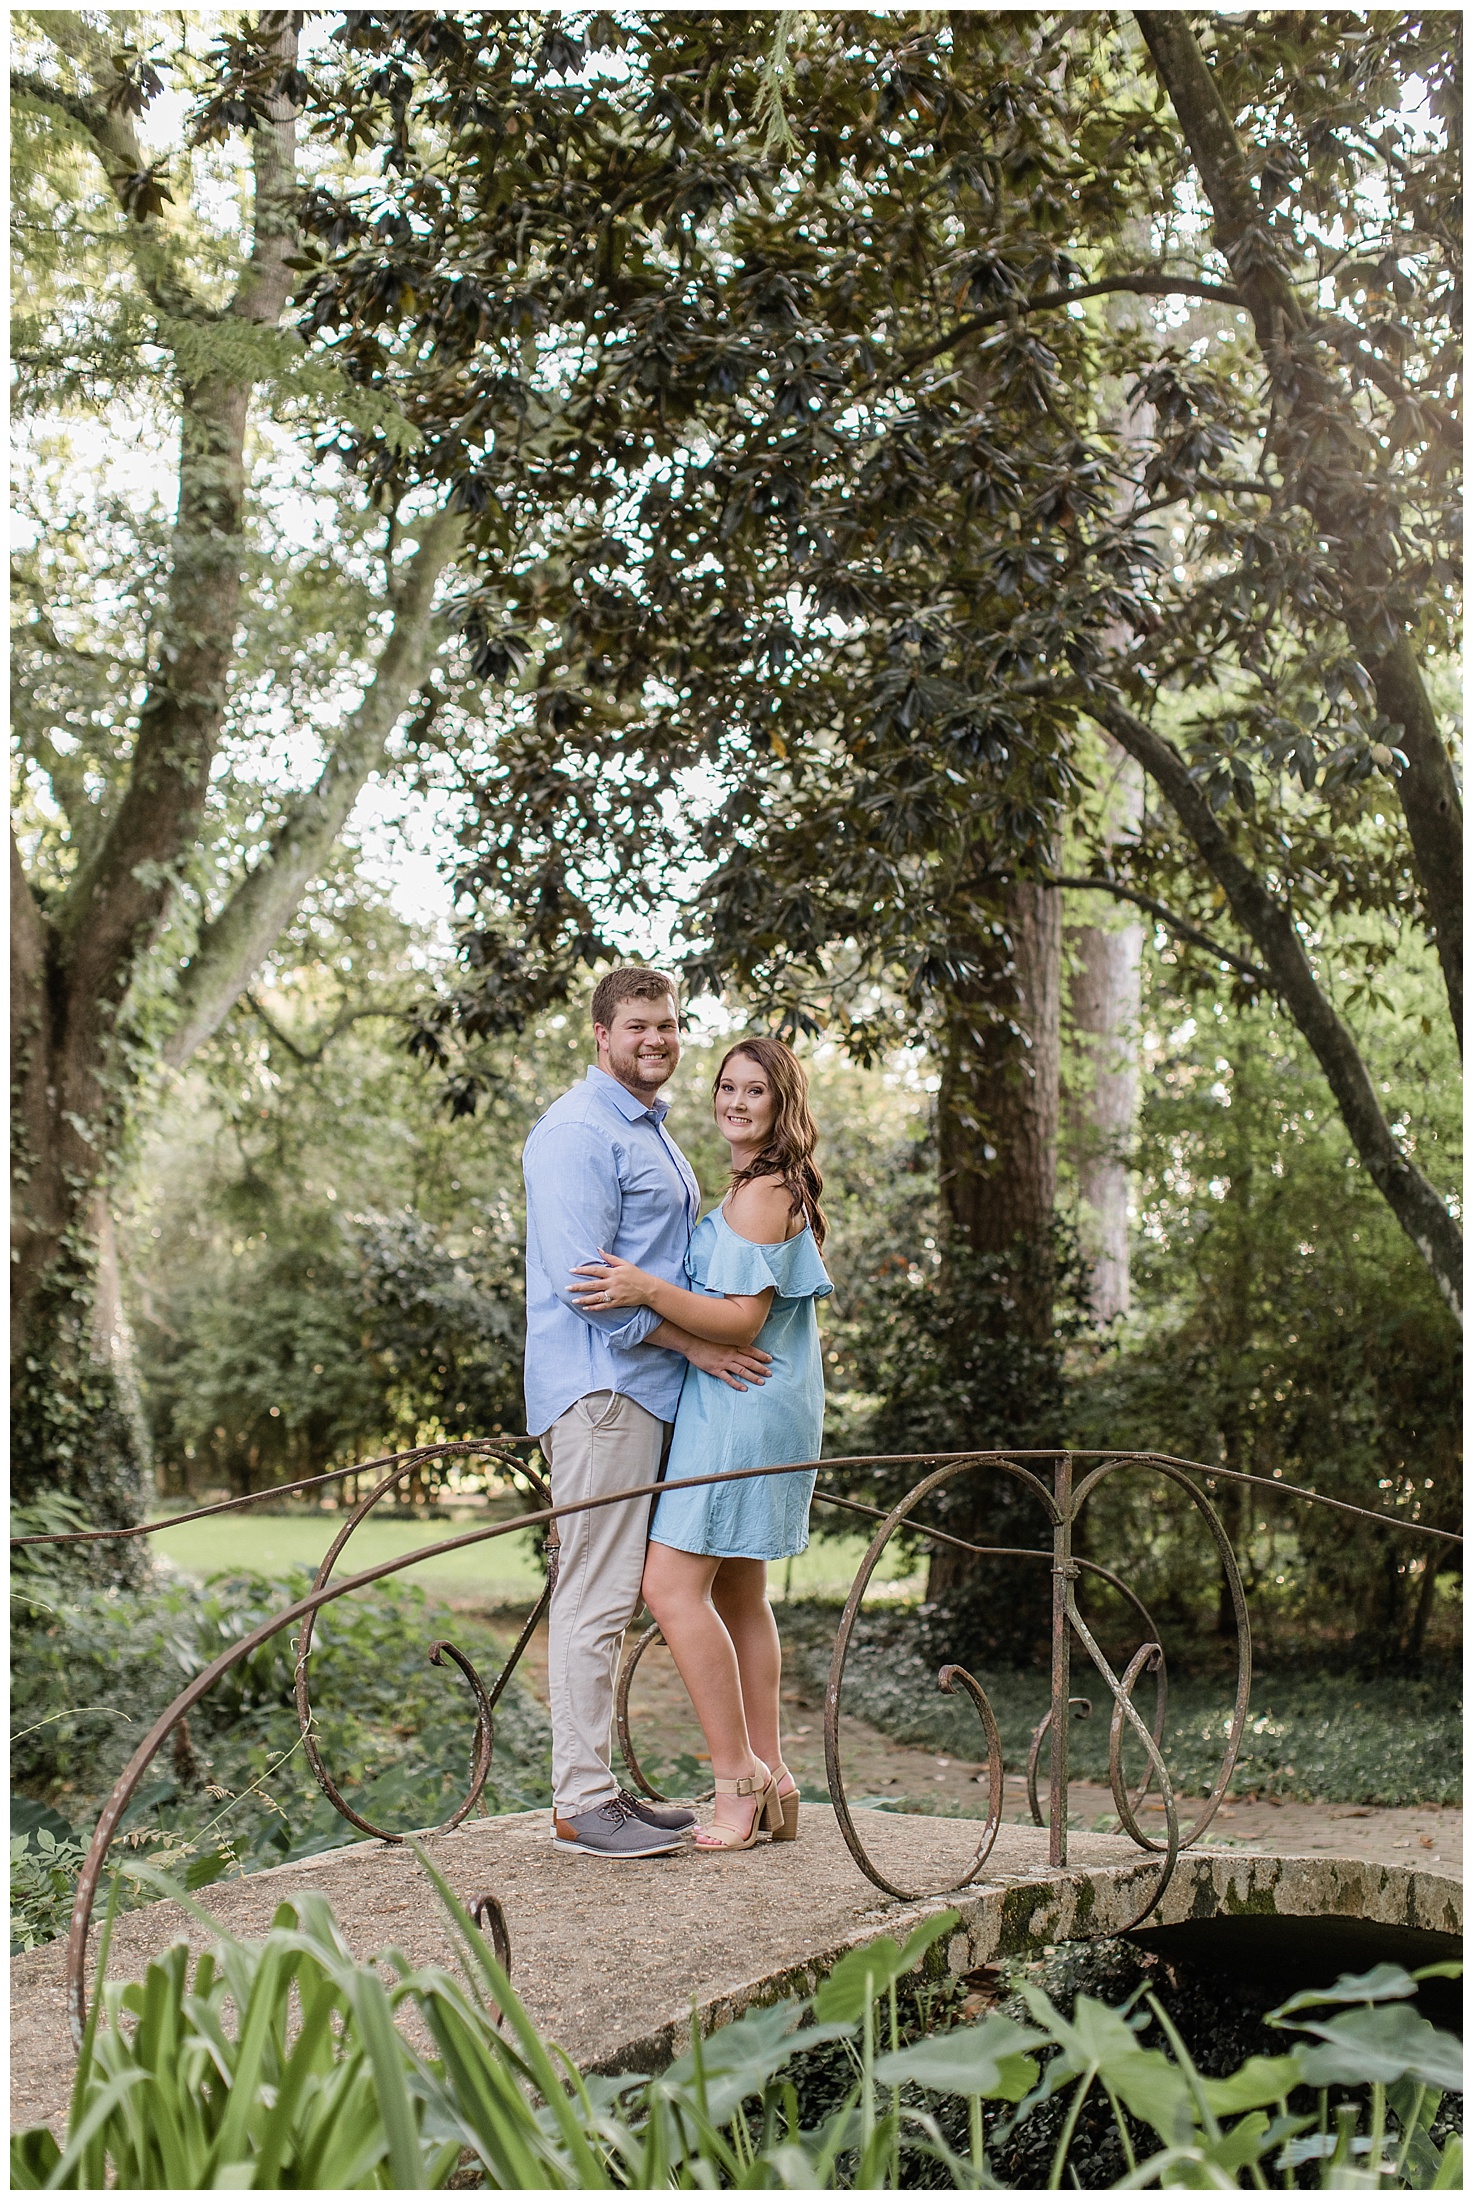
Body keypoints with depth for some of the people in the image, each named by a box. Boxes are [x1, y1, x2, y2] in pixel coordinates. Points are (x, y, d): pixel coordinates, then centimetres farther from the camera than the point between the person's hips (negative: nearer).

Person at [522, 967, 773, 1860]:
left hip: (649, 1387, 10)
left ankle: (601, 1785, 18)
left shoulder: (653, 1132, 21)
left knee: (619, 1593, 12)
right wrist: (693, 1342, -16)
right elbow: (582, 1279, -19)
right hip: (599, 1385, -10)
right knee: (595, 1594, -7)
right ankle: (580, 1802, -1)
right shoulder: (578, 1132, -11)